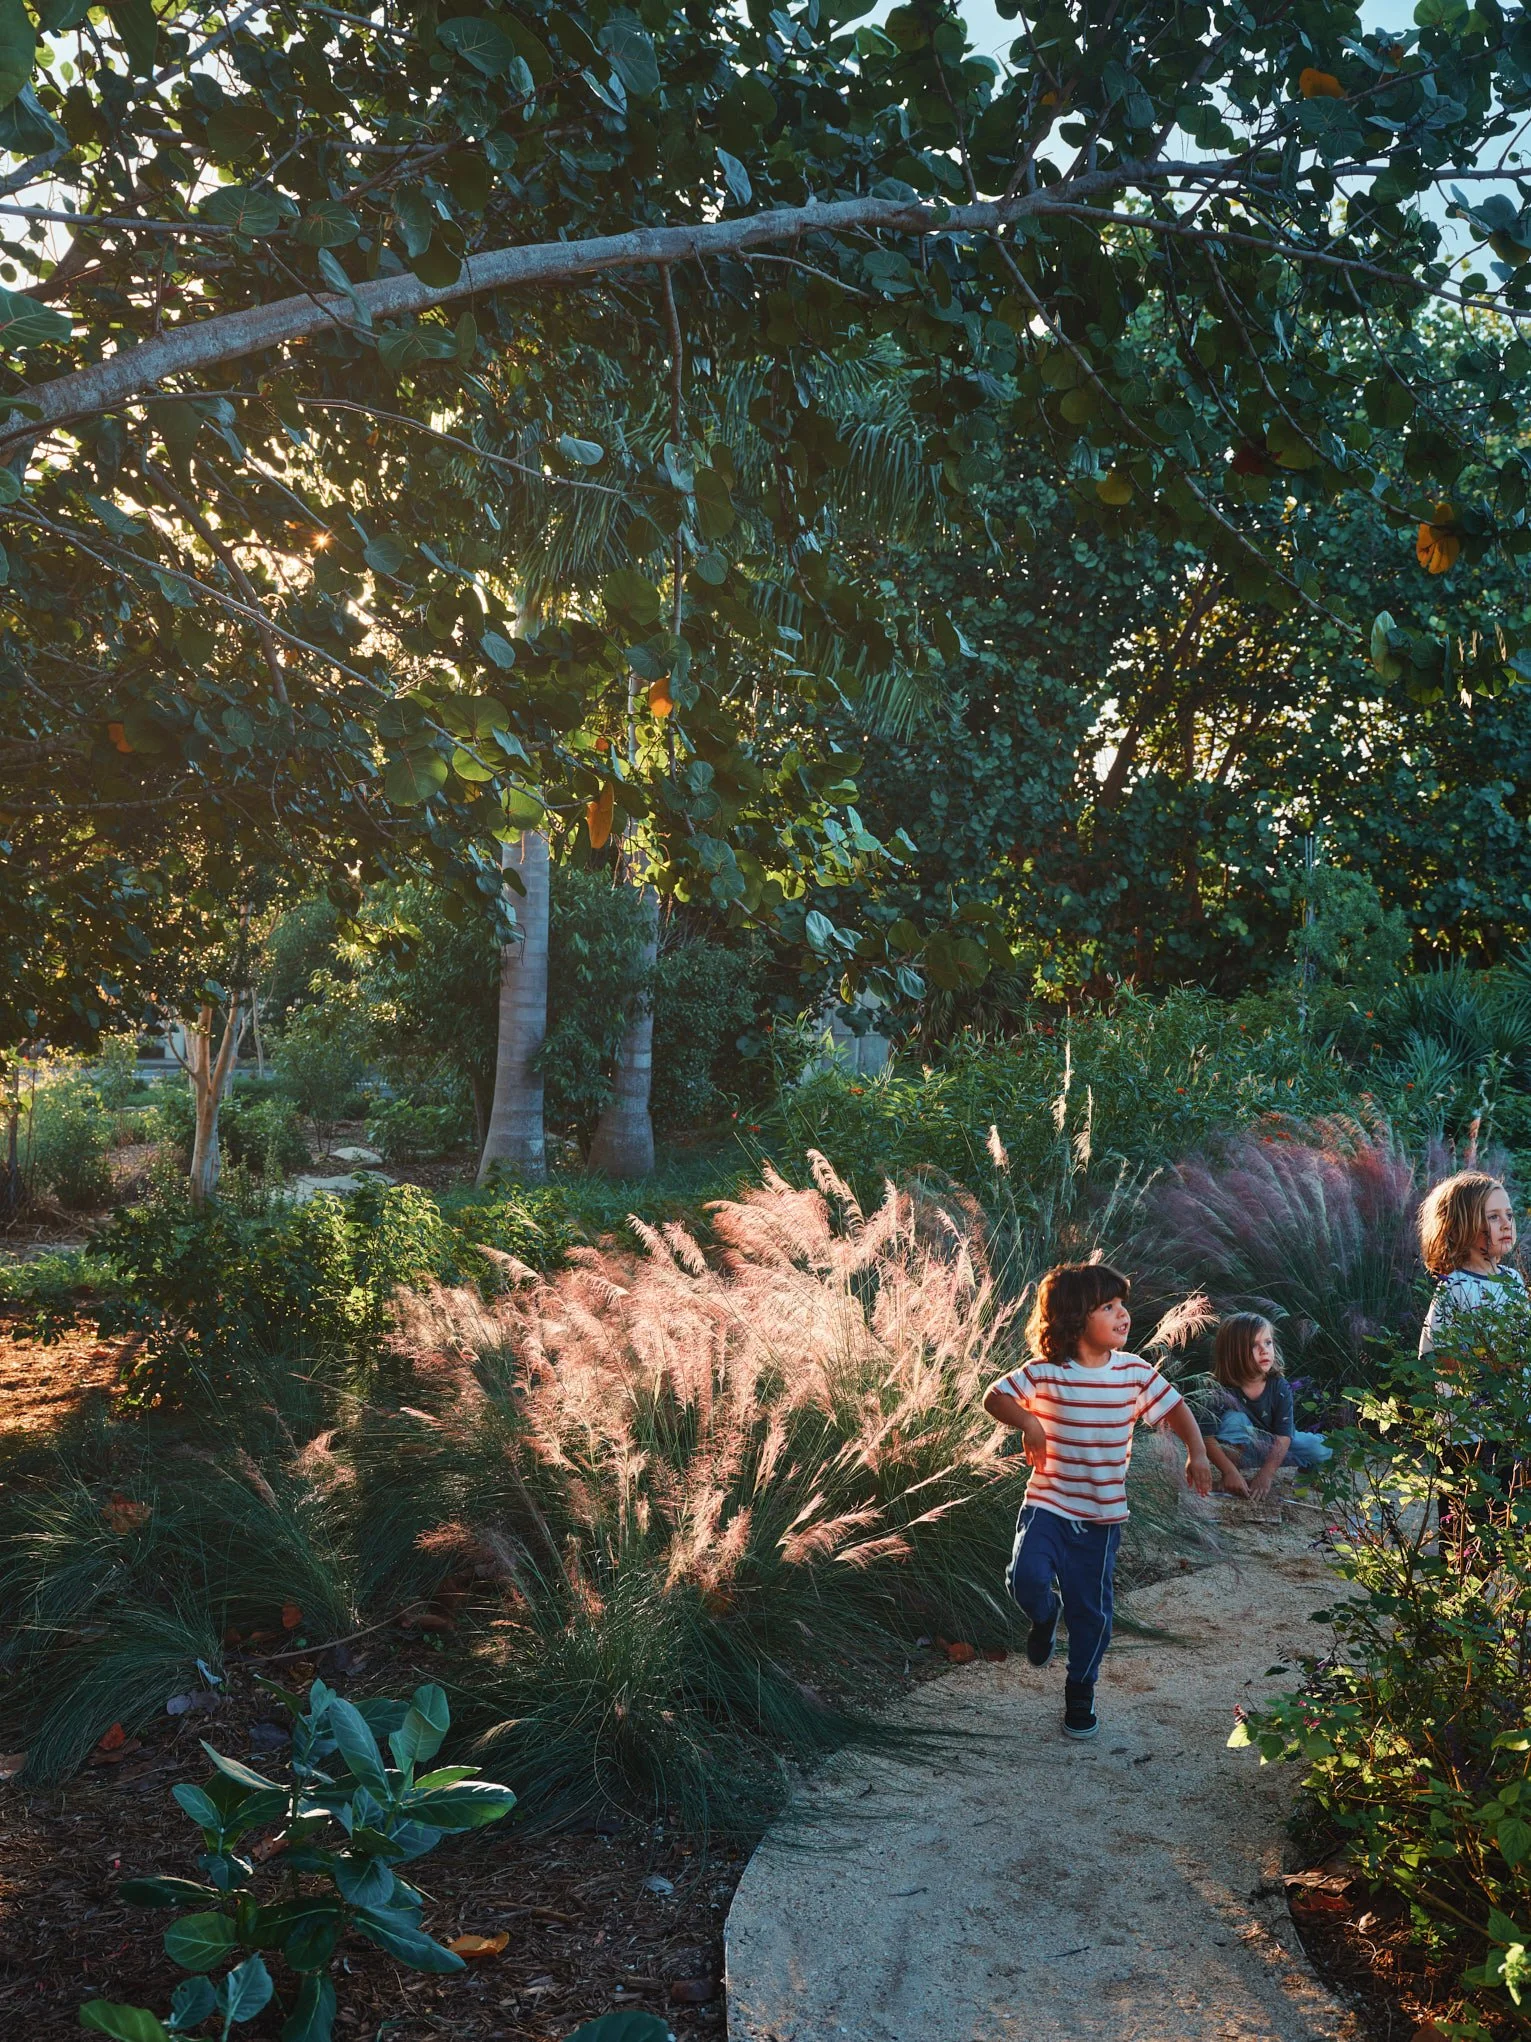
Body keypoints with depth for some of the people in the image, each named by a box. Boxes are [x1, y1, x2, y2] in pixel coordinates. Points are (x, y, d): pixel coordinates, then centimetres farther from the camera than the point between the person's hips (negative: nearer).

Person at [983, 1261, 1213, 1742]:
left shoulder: (1135, 1372, -6)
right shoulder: (1044, 1373, -13)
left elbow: (1175, 1408, 6)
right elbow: (995, 1397, -5)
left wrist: (1196, 1453, -8)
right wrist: (1026, 1420, -23)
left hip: (1102, 1515, 2)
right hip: (1047, 1504, -2)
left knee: (1092, 1610, 9)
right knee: (1028, 1577, -23)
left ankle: (1080, 1693, 34)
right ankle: (1044, 1616, 15)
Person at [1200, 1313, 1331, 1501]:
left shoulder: (1280, 1388, -18)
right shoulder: (1221, 1389, -24)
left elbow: (1283, 1437, -24)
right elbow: (1206, 1437, -28)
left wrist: (1266, 1475, -36)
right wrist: (1229, 1471, -40)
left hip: (1270, 1446, 3)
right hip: (1239, 1447, -3)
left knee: (1323, 1449, -16)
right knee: (1233, 1420, -32)